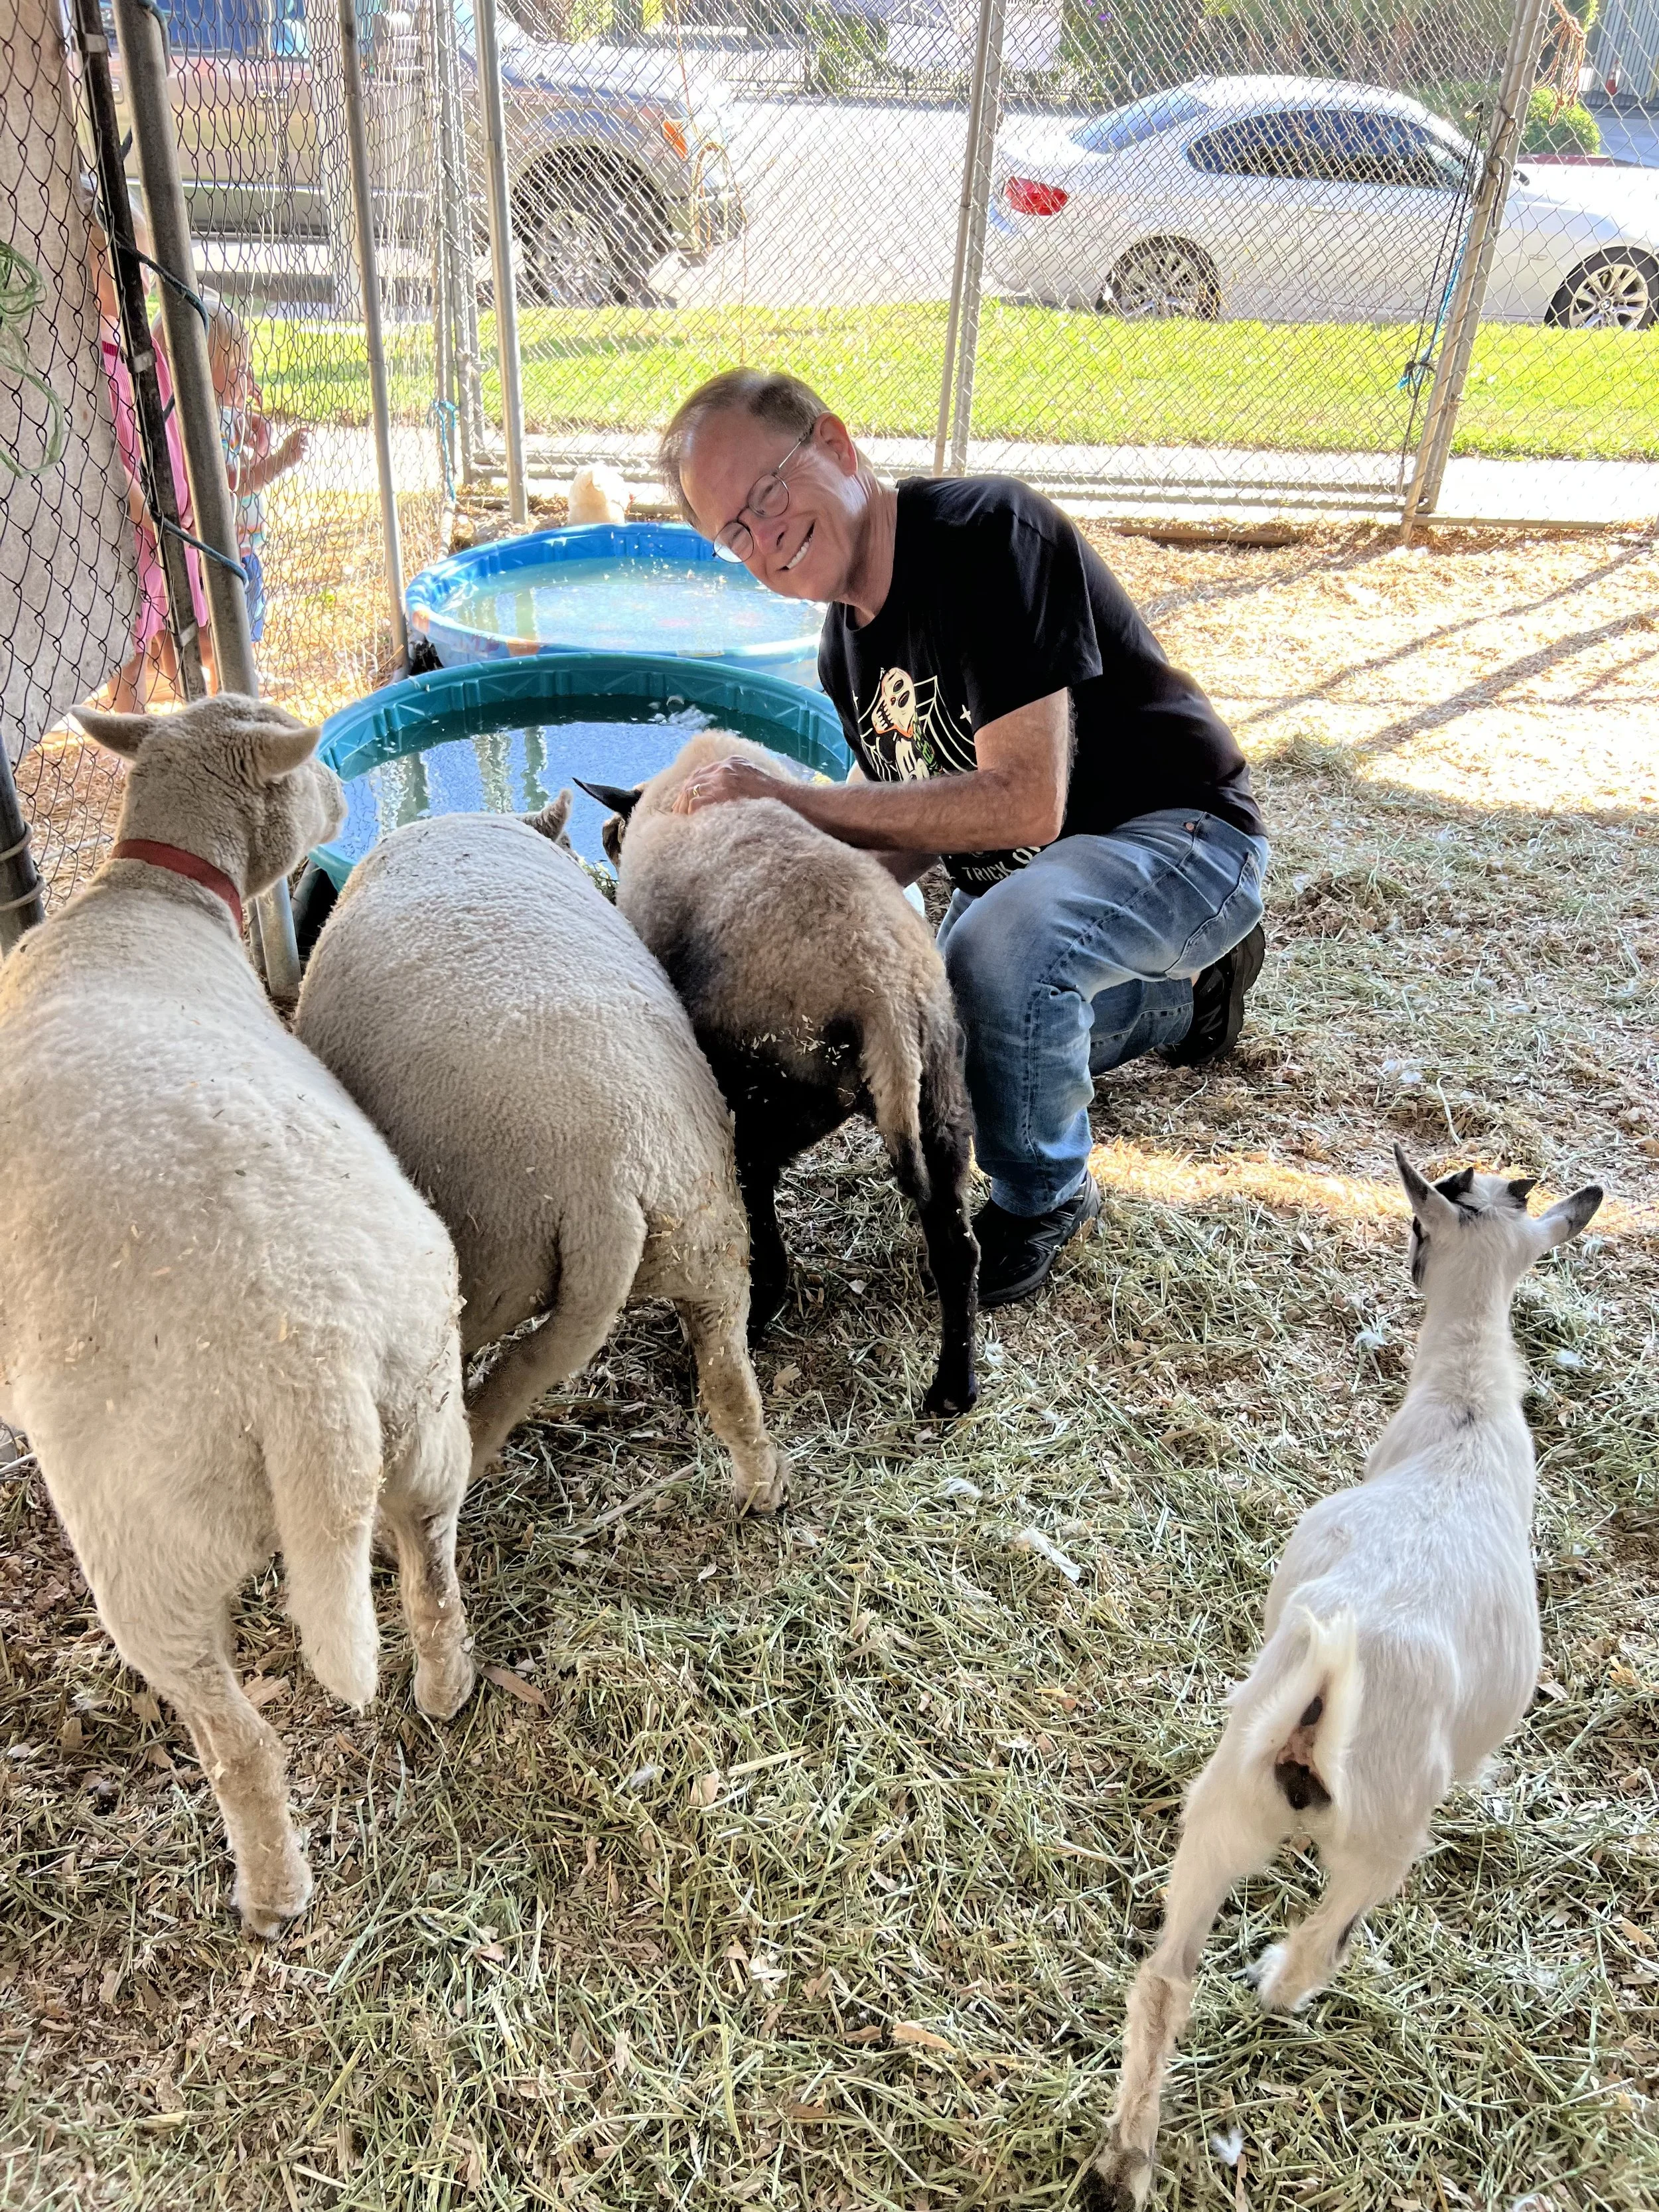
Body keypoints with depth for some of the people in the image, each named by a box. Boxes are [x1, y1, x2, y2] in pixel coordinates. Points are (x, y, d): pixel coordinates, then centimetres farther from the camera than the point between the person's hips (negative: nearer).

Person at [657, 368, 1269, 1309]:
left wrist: (794, 801, -30)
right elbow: (920, 835, 5)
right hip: (1018, 873, 9)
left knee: (1001, 942, -38)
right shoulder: (848, 646, 0)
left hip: (1182, 836, -9)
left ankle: (1046, 1196, -9)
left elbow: (1026, 804, -33)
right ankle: (1181, 994, 32)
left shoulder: (986, 533, -26)